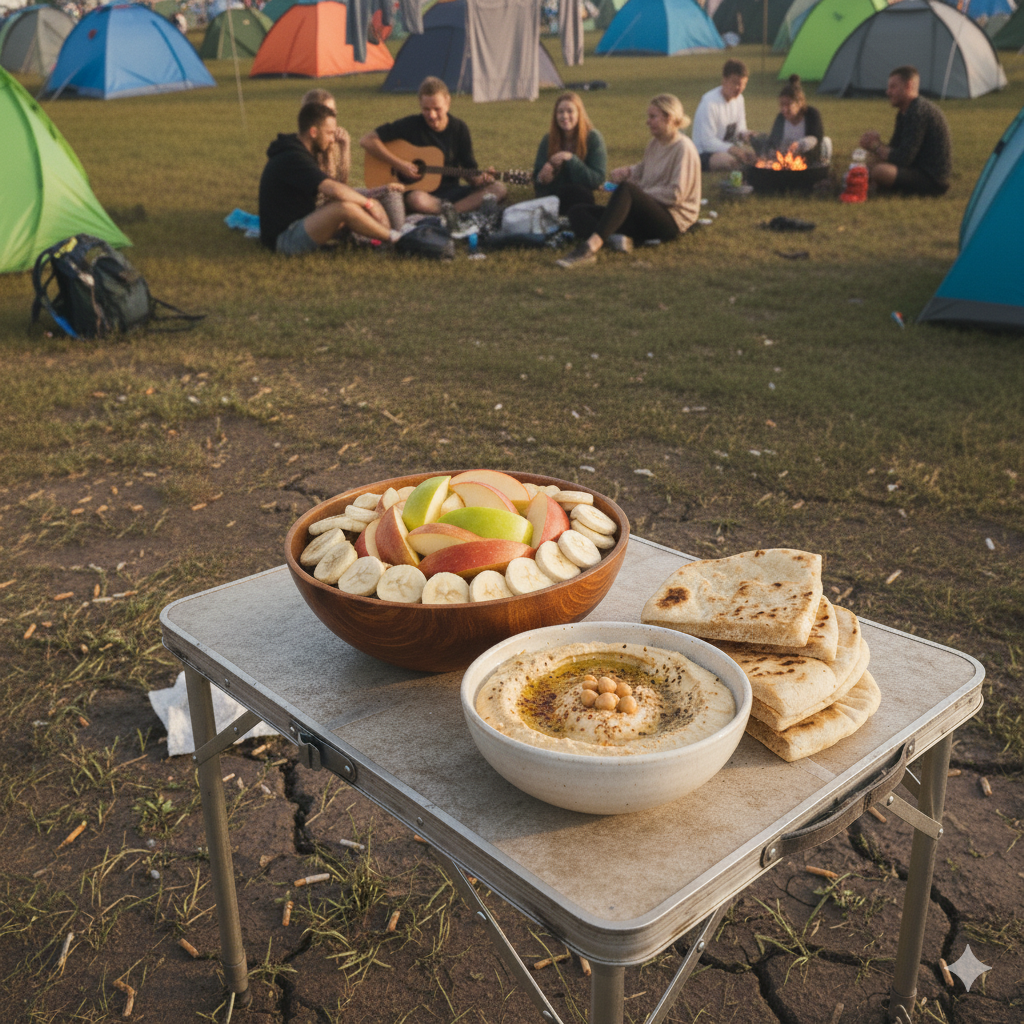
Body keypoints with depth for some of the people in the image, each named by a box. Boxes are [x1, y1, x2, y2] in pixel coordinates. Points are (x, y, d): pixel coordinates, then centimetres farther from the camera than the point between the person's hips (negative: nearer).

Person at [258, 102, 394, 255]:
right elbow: (334, 190, -31)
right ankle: (393, 238, -12)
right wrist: (368, 203, -18)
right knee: (345, 207, -28)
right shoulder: (292, 159, -20)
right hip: (284, 237, -11)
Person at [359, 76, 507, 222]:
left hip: (450, 191, 4)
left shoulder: (460, 129, 5)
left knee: (499, 189, -18)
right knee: (417, 200, -42)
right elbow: (367, 140, -8)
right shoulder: (410, 125, -5)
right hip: (417, 190, -4)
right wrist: (399, 164, -15)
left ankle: (450, 211, -33)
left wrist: (479, 179, -17)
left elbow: (469, 169, 7)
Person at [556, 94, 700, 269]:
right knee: (578, 212, -8)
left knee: (626, 189, -37)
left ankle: (590, 246, -52)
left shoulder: (684, 148, -7)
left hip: (672, 220, -9)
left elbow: (675, 194, -15)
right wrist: (628, 171, 6)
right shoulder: (655, 143, 16)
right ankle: (616, 237, -41)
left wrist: (638, 193, -12)